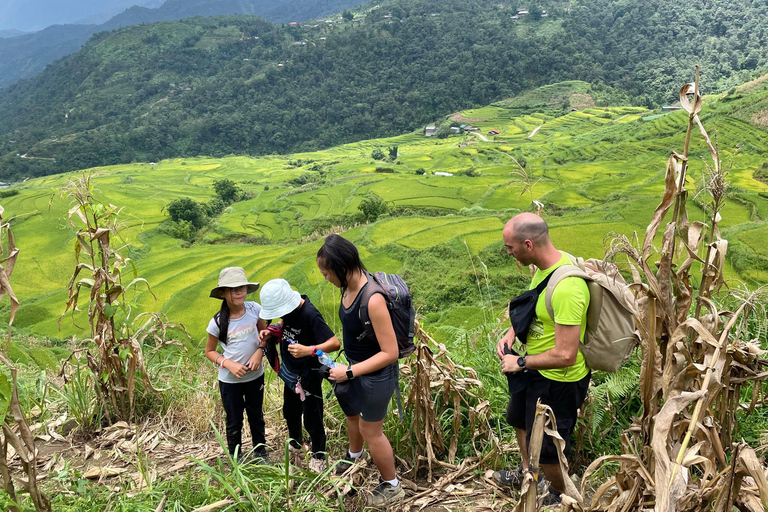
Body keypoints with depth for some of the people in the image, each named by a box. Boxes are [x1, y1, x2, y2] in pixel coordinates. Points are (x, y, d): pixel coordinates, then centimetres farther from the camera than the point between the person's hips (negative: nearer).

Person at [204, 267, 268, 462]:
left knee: (256, 416, 21)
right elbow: (209, 351, -4)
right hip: (230, 380, -2)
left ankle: (260, 451, 44)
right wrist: (228, 364, -20)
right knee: (234, 422, 15)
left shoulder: (254, 309, -15)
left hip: (255, 376, 2)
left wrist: (260, 352, -16)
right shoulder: (218, 322, -18)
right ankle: (235, 458, 38)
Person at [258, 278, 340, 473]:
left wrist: (308, 350, -47)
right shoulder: (287, 308, -9)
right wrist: (271, 330, -7)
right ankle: (296, 444, 51)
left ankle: (318, 456, 31)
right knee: (290, 412, 26)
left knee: (311, 419, 8)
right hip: (291, 372, 8)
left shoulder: (310, 315, -32)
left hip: (308, 375, -8)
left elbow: (335, 343, -34)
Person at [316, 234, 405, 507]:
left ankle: (392, 487, 37)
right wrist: (348, 368, 13)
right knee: (351, 412, 31)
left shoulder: (372, 300, -36)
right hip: (355, 367, 9)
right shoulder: (349, 286, -10)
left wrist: (350, 372, -27)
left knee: (370, 431, 11)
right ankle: (354, 456, 62)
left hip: (376, 374, -8)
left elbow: (390, 353, -31)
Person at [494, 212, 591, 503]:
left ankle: (562, 495, 40)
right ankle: (528, 473, 58)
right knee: (519, 419, 31)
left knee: (544, 451, 8)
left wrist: (520, 363, -21)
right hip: (535, 367, 10)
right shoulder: (545, 265, -7)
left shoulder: (567, 288, -36)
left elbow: (565, 355, -35)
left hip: (558, 380, -10)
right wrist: (511, 333, -2)